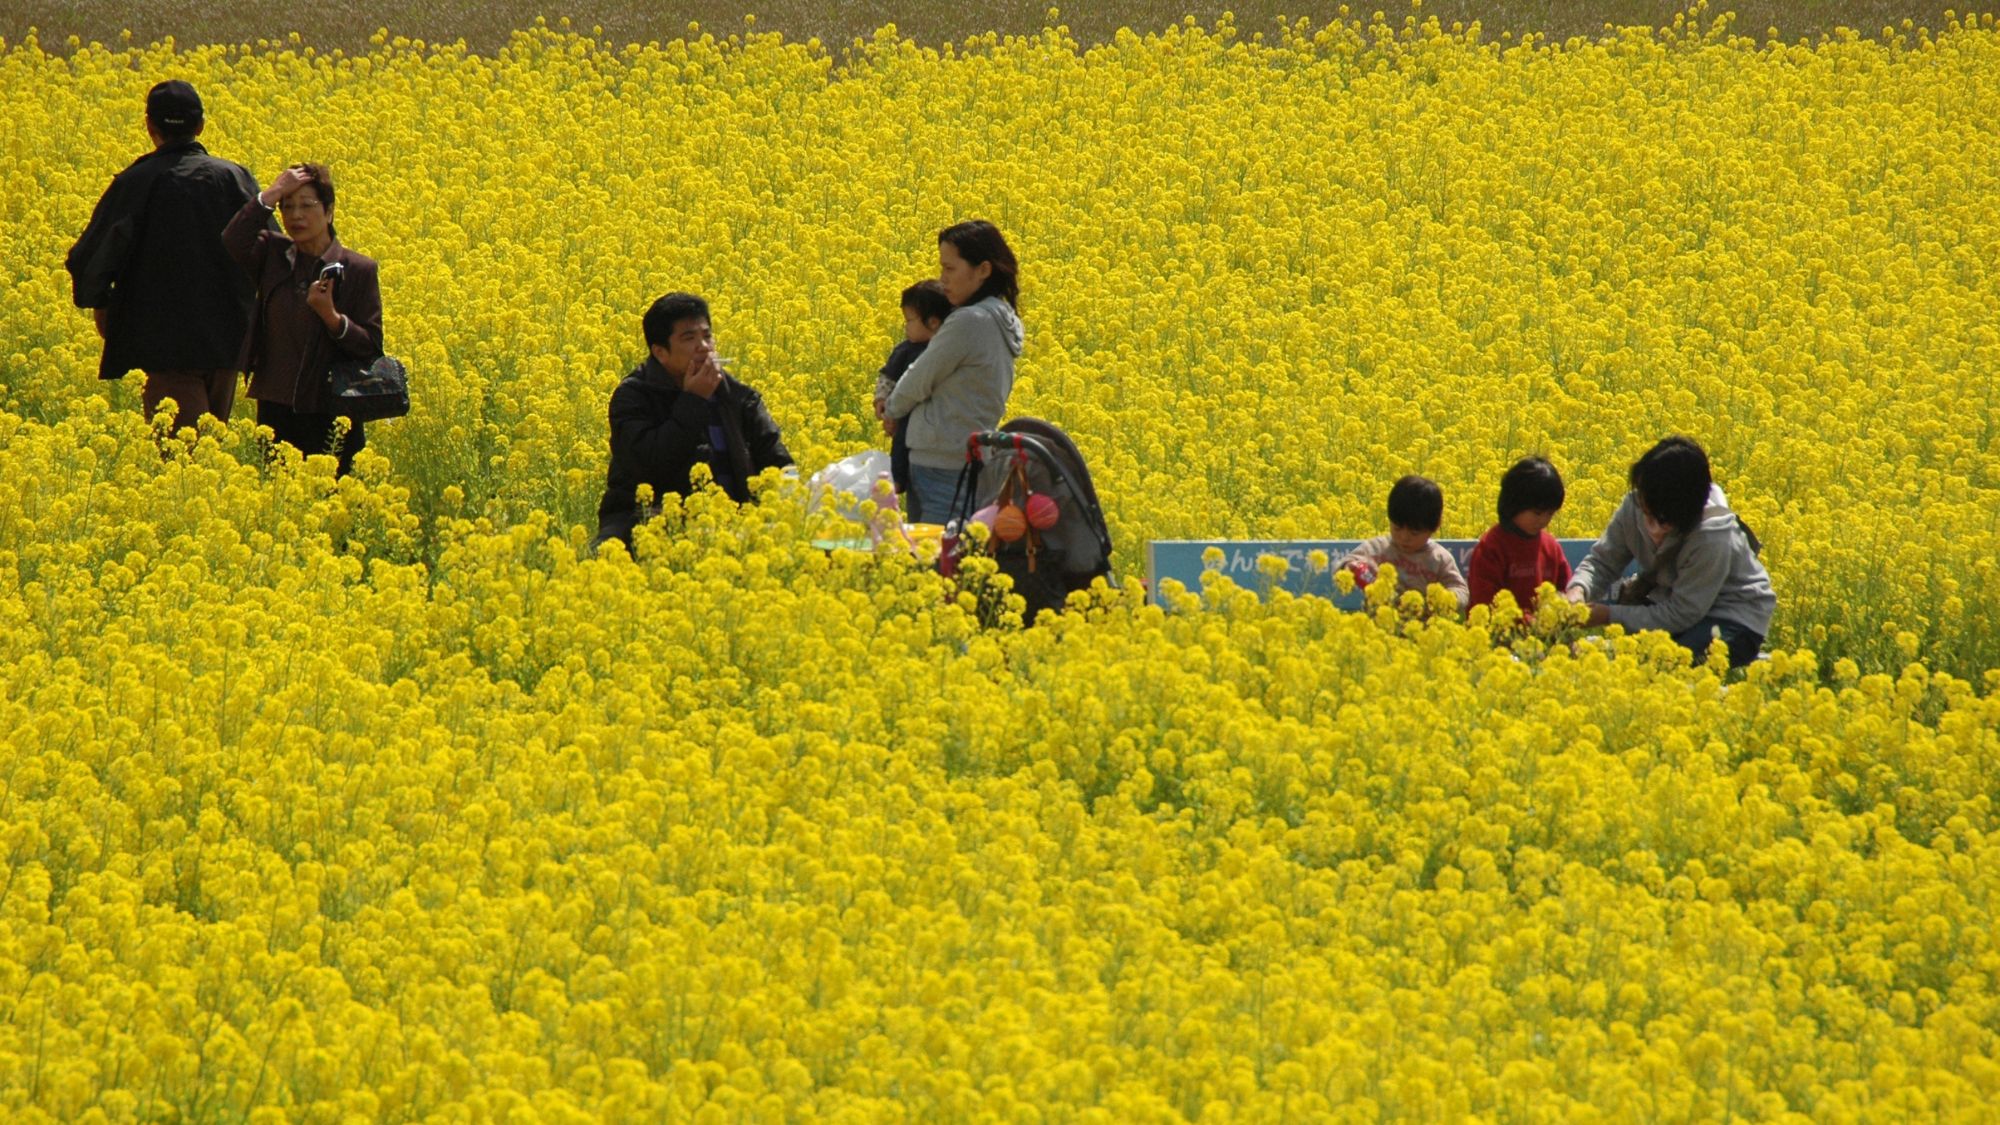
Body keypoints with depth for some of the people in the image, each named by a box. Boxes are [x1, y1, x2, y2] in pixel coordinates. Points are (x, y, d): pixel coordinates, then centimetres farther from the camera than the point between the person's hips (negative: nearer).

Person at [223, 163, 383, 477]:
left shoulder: (359, 271, -2)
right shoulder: (273, 255, 5)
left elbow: (371, 349, -6)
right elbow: (233, 243, -17)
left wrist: (330, 315, -21)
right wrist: (271, 194, -16)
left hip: (331, 416, -3)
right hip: (276, 409, 3)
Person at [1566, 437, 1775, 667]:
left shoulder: (1712, 537, -33)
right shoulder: (1635, 509, -17)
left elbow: (1681, 615, -28)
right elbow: (1602, 561, -6)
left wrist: (1610, 616, -29)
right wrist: (1578, 590, -29)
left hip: (1732, 620, -6)